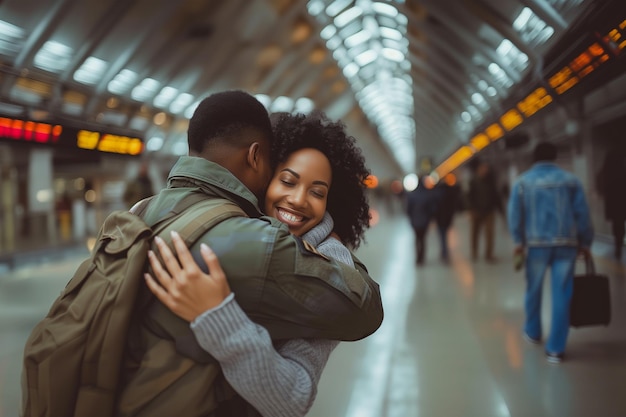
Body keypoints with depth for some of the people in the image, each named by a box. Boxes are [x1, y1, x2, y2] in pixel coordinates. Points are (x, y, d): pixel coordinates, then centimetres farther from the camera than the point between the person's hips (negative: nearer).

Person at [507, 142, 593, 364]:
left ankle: (533, 332, 35)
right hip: (567, 243, 0)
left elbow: (514, 213, -1)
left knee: (534, 289, 19)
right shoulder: (570, 179, 5)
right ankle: (556, 348, -1)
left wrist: (519, 241, 9)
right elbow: (582, 213, 3)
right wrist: (585, 242, 10)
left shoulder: (523, 181, 4)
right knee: (561, 295, 0)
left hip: (536, 243, 0)